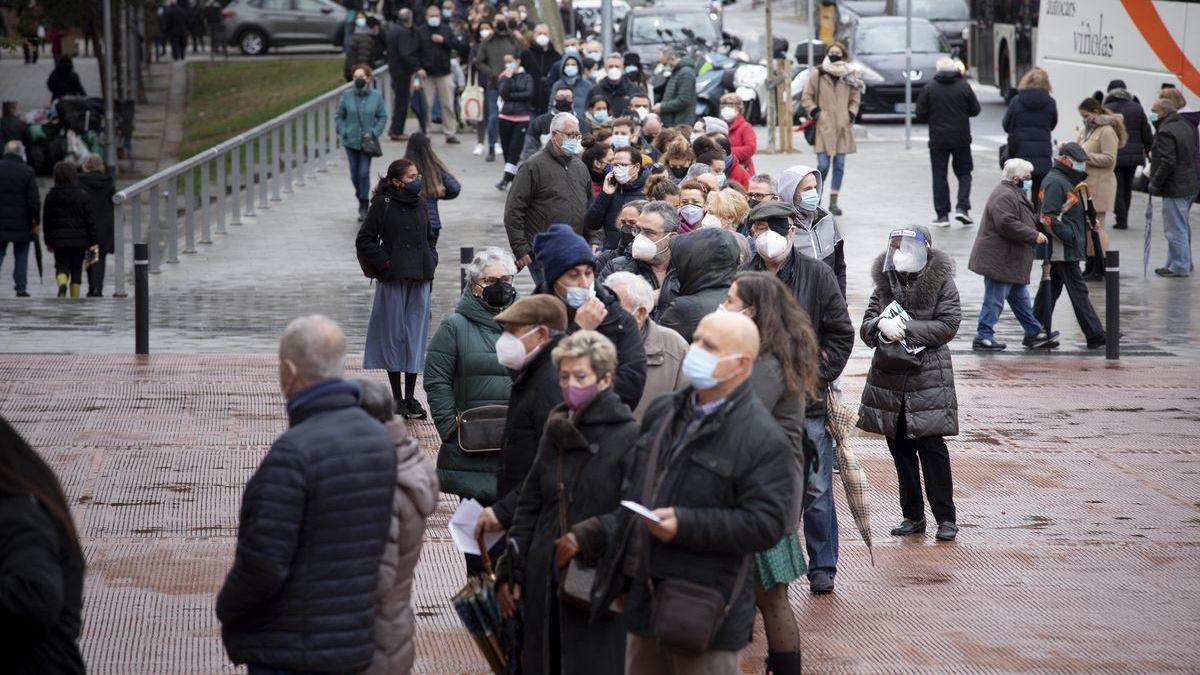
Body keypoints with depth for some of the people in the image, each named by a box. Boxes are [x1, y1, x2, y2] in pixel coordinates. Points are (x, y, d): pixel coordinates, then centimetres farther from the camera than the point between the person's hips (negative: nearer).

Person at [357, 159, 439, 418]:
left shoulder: (420, 204, 10)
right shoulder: (382, 204, -7)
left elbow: (431, 237, 24)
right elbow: (364, 240, -6)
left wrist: (430, 261, 10)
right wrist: (384, 263, -11)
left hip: (420, 280, 5)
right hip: (394, 280, -5)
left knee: (416, 335, 5)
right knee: (394, 334, 2)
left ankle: (411, 396, 12)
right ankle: (397, 398, 9)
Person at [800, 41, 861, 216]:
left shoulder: (849, 75, 7)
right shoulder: (818, 74, -1)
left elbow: (855, 98, 18)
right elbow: (806, 96, 5)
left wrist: (852, 113, 3)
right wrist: (814, 112, -7)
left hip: (842, 127, 3)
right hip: (823, 127, -3)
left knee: (839, 165, 4)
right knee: (823, 165, -8)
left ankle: (833, 202, 11)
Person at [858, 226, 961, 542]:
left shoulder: (941, 282, -3)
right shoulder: (885, 282, 9)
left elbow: (948, 324, -11)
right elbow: (865, 326, 6)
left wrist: (906, 329, -17)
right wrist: (882, 325, -17)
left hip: (928, 376, -5)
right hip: (889, 375, 5)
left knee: (931, 445, -8)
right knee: (900, 447, 8)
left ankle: (945, 517, -1)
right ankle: (913, 516, 18)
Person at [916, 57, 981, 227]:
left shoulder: (929, 88, -5)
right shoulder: (964, 86, -4)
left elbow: (920, 115, -4)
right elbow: (975, 110, 2)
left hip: (938, 140, 0)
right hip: (961, 139, 0)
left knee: (939, 176, 6)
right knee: (964, 173, 13)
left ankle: (942, 214, 3)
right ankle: (962, 207, -4)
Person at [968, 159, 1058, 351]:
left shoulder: (1016, 194, 18)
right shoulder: (1004, 196, -19)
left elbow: (1023, 220, 33)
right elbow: (1006, 224, -29)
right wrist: (1034, 235, -22)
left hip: (1011, 261, 11)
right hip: (999, 261, -11)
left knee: (1020, 298, 16)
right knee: (994, 300, -6)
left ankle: (1034, 333, 23)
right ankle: (983, 337, -2)